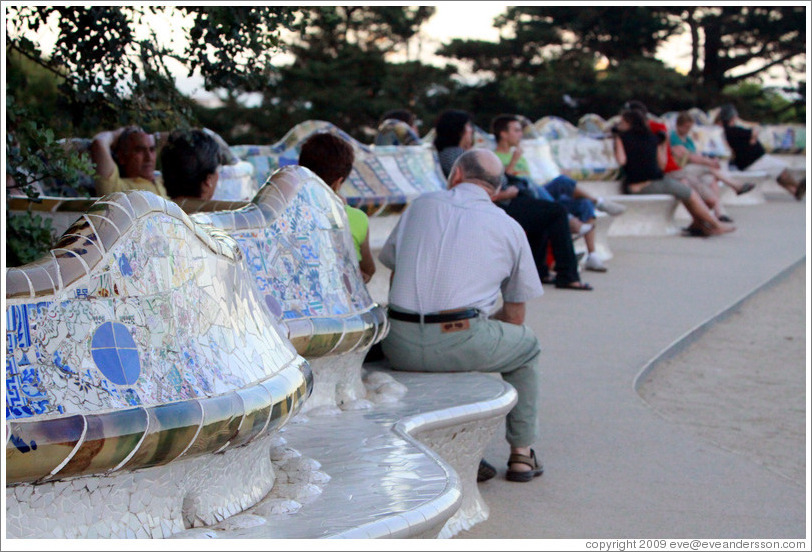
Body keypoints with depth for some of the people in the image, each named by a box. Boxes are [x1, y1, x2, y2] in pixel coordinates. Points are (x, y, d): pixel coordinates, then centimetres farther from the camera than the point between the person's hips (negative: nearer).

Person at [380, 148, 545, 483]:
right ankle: (521, 454, 30)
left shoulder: (422, 205, 15)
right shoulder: (510, 228, 11)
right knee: (526, 345, 29)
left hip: (399, 347, 3)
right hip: (462, 344, -2)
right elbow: (515, 316, 14)